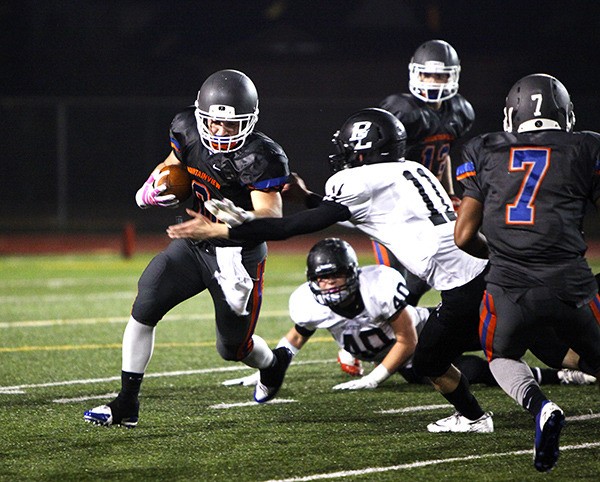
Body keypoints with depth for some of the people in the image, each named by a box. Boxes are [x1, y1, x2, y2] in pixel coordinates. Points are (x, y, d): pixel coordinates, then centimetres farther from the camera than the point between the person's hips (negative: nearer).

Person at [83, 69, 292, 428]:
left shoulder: (260, 158, -26)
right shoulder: (190, 131, -8)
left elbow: (271, 216, -29)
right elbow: (173, 166, 13)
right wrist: (155, 187, -9)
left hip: (240, 254, -5)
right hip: (194, 245, 5)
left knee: (233, 347, 8)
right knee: (145, 309, -12)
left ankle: (273, 362, 46)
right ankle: (127, 404, -4)